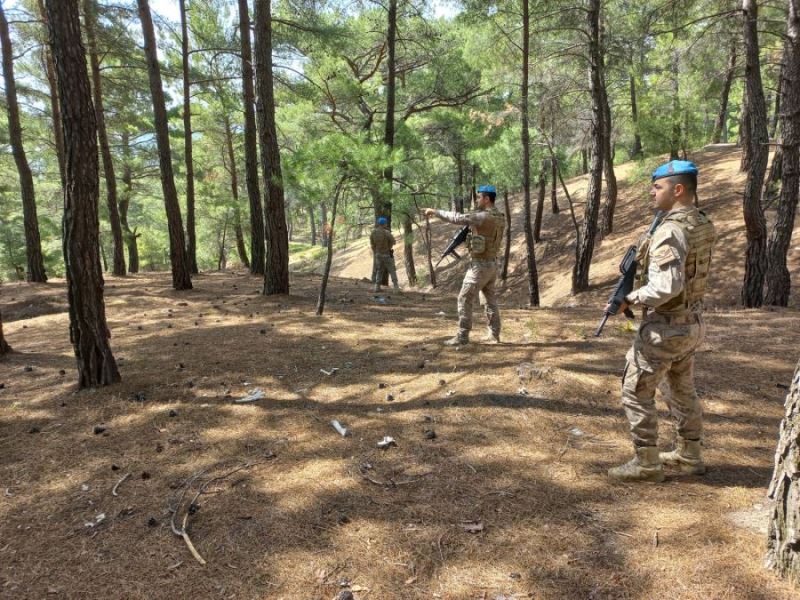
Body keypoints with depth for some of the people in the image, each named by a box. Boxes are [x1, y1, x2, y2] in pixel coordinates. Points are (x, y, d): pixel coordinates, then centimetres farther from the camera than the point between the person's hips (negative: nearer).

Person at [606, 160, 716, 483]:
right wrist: (645, 254, 8)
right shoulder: (703, 225, 6)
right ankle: (689, 455, 34)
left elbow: (666, 286, -31)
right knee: (683, 390, 22)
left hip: (665, 327, -9)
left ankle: (647, 463, 11)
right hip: (692, 323, 9)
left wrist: (631, 298, -18)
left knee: (636, 391, 3)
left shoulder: (670, 230, -23)